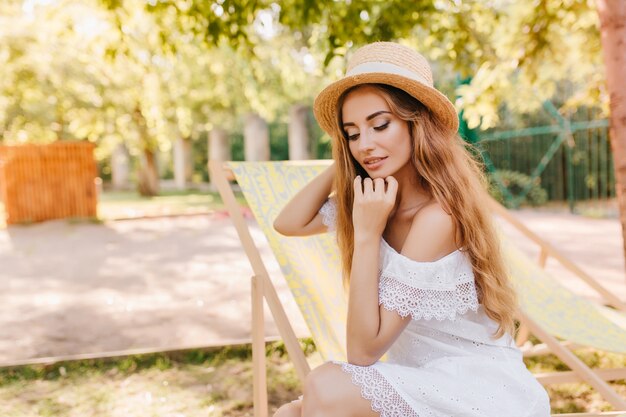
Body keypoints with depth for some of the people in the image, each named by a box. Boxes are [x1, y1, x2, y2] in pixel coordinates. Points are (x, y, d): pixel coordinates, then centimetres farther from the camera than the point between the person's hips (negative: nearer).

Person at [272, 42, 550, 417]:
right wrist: (343, 163, -3)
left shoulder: (437, 215, -23)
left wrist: (366, 233, -26)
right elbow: (288, 224, 1)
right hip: (423, 383, 7)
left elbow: (363, 350, -21)